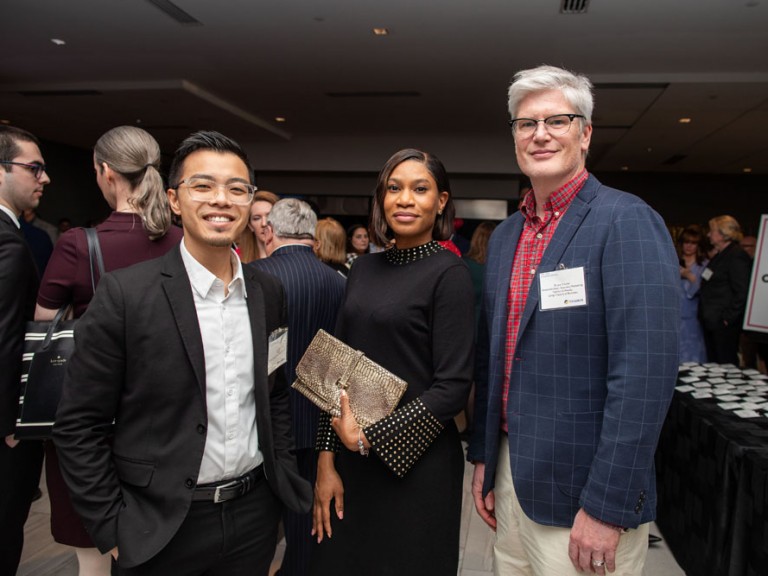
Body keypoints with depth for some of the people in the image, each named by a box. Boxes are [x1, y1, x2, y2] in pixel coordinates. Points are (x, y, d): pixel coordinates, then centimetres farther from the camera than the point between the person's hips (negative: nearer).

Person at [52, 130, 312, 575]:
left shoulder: (269, 292, -1)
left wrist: (285, 475, 5)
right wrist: (112, 529, -8)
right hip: (163, 526, -3)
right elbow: (79, 425, -9)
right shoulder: (125, 293, -14)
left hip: (256, 513, 4)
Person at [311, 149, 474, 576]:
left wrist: (371, 437, -13)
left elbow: (453, 386, -14)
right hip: (351, 459, 5)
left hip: (416, 464, -5)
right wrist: (327, 460, 3)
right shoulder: (364, 269, 5)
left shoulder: (449, 273, -11)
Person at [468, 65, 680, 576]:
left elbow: (646, 374, -21)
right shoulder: (506, 235, 7)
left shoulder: (627, 222, -14)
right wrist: (483, 457, 11)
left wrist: (607, 506, -20)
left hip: (582, 495, -6)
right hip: (510, 475, 7)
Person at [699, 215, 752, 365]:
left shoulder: (737, 256, -14)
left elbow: (742, 292, -19)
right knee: (713, 363, 14)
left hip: (724, 324, -9)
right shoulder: (719, 255, 16)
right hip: (711, 321, 9)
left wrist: (728, 317, -18)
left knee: (726, 364, -1)